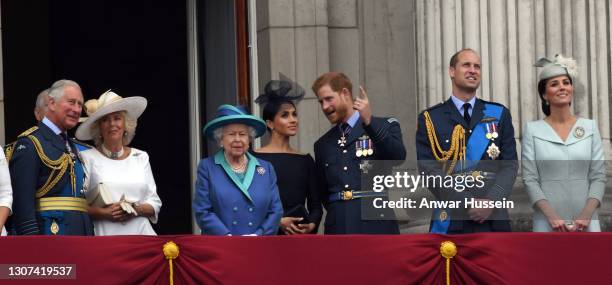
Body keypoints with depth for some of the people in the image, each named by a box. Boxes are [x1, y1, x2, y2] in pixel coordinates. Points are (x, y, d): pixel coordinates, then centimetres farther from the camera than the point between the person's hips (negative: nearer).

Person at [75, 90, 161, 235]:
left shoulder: (141, 157, 14)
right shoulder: (87, 158, 3)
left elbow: (154, 203, 13)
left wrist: (137, 210, -6)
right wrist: (103, 213, -16)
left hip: (140, 233, 3)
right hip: (104, 234, -3)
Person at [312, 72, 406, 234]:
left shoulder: (384, 126, 5)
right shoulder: (322, 145, 18)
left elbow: (398, 157, -14)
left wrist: (370, 122, -20)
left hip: (376, 227, -4)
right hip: (338, 229, 4)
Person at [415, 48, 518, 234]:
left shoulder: (500, 114, 11)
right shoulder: (430, 119, 5)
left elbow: (509, 164, 5)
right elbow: (429, 170, -4)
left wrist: (491, 201, -12)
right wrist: (468, 204, -13)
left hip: (494, 220, 2)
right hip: (450, 220, -2)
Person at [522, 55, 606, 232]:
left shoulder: (590, 127, 7)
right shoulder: (532, 130, 3)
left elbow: (598, 177, 4)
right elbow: (530, 179, -1)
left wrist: (586, 215, -10)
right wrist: (551, 216, -13)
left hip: (585, 222, 1)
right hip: (548, 224, -1)